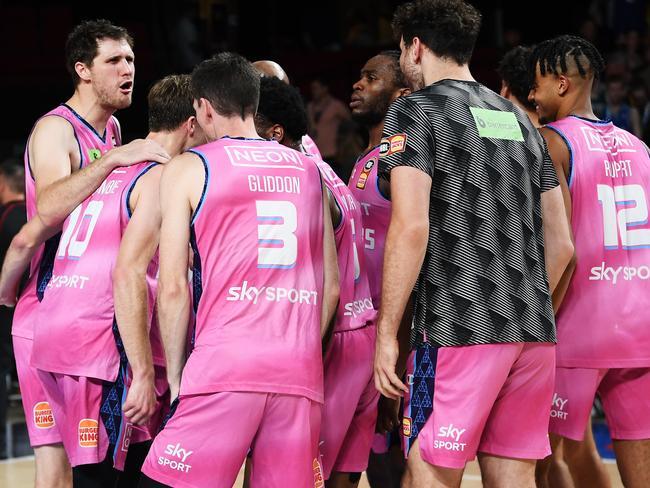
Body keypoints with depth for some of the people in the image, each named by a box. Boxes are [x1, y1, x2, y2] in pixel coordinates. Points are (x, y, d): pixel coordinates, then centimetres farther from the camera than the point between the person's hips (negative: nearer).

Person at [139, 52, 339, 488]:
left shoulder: (187, 168, 4)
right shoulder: (308, 170, 17)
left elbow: (173, 289, -1)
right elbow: (331, 286, 16)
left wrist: (176, 376, 7)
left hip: (224, 369, -5)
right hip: (300, 371, 5)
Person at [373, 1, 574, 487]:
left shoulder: (416, 111, -1)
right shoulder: (520, 120, 19)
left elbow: (411, 227, -13)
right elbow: (561, 244, 18)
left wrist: (386, 333, -10)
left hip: (456, 329, -6)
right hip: (535, 333, 7)